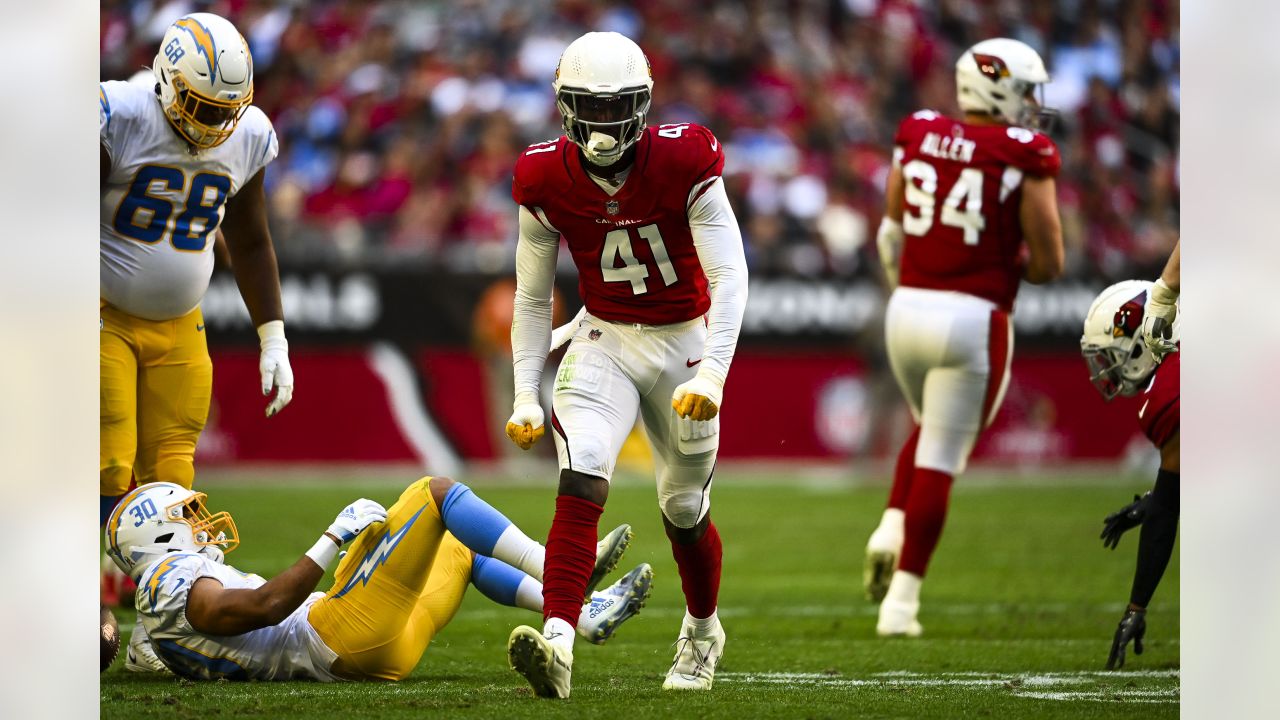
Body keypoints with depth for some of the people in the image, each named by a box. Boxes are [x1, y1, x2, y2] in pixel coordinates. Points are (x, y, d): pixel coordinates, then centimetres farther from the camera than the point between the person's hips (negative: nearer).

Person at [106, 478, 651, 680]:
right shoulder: (171, 582, -9)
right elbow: (263, 606, -22)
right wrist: (334, 539, -20)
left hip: (380, 654, 11)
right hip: (349, 633, -11)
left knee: (461, 549, 28)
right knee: (436, 492, -6)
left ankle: (588, 614, 22)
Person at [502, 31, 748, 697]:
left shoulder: (684, 164, -20)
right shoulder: (547, 181, -11)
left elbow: (729, 278, -22)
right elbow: (533, 300, 1)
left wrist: (712, 375, -33)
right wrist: (525, 396, -4)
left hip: (685, 341, -1)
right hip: (603, 339, 1)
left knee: (684, 508, 13)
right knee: (582, 478, -24)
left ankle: (702, 631, 42)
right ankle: (557, 643, -36)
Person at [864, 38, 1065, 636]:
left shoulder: (916, 137, 5)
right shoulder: (1025, 158, -8)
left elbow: (892, 237, 11)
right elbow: (1048, 264, -7)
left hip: (907, 310, 5)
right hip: (974, 319, -5)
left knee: (932, 430, 30)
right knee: (940, 462, 3)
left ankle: (892, 529, 8)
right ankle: (901, 600, 3)